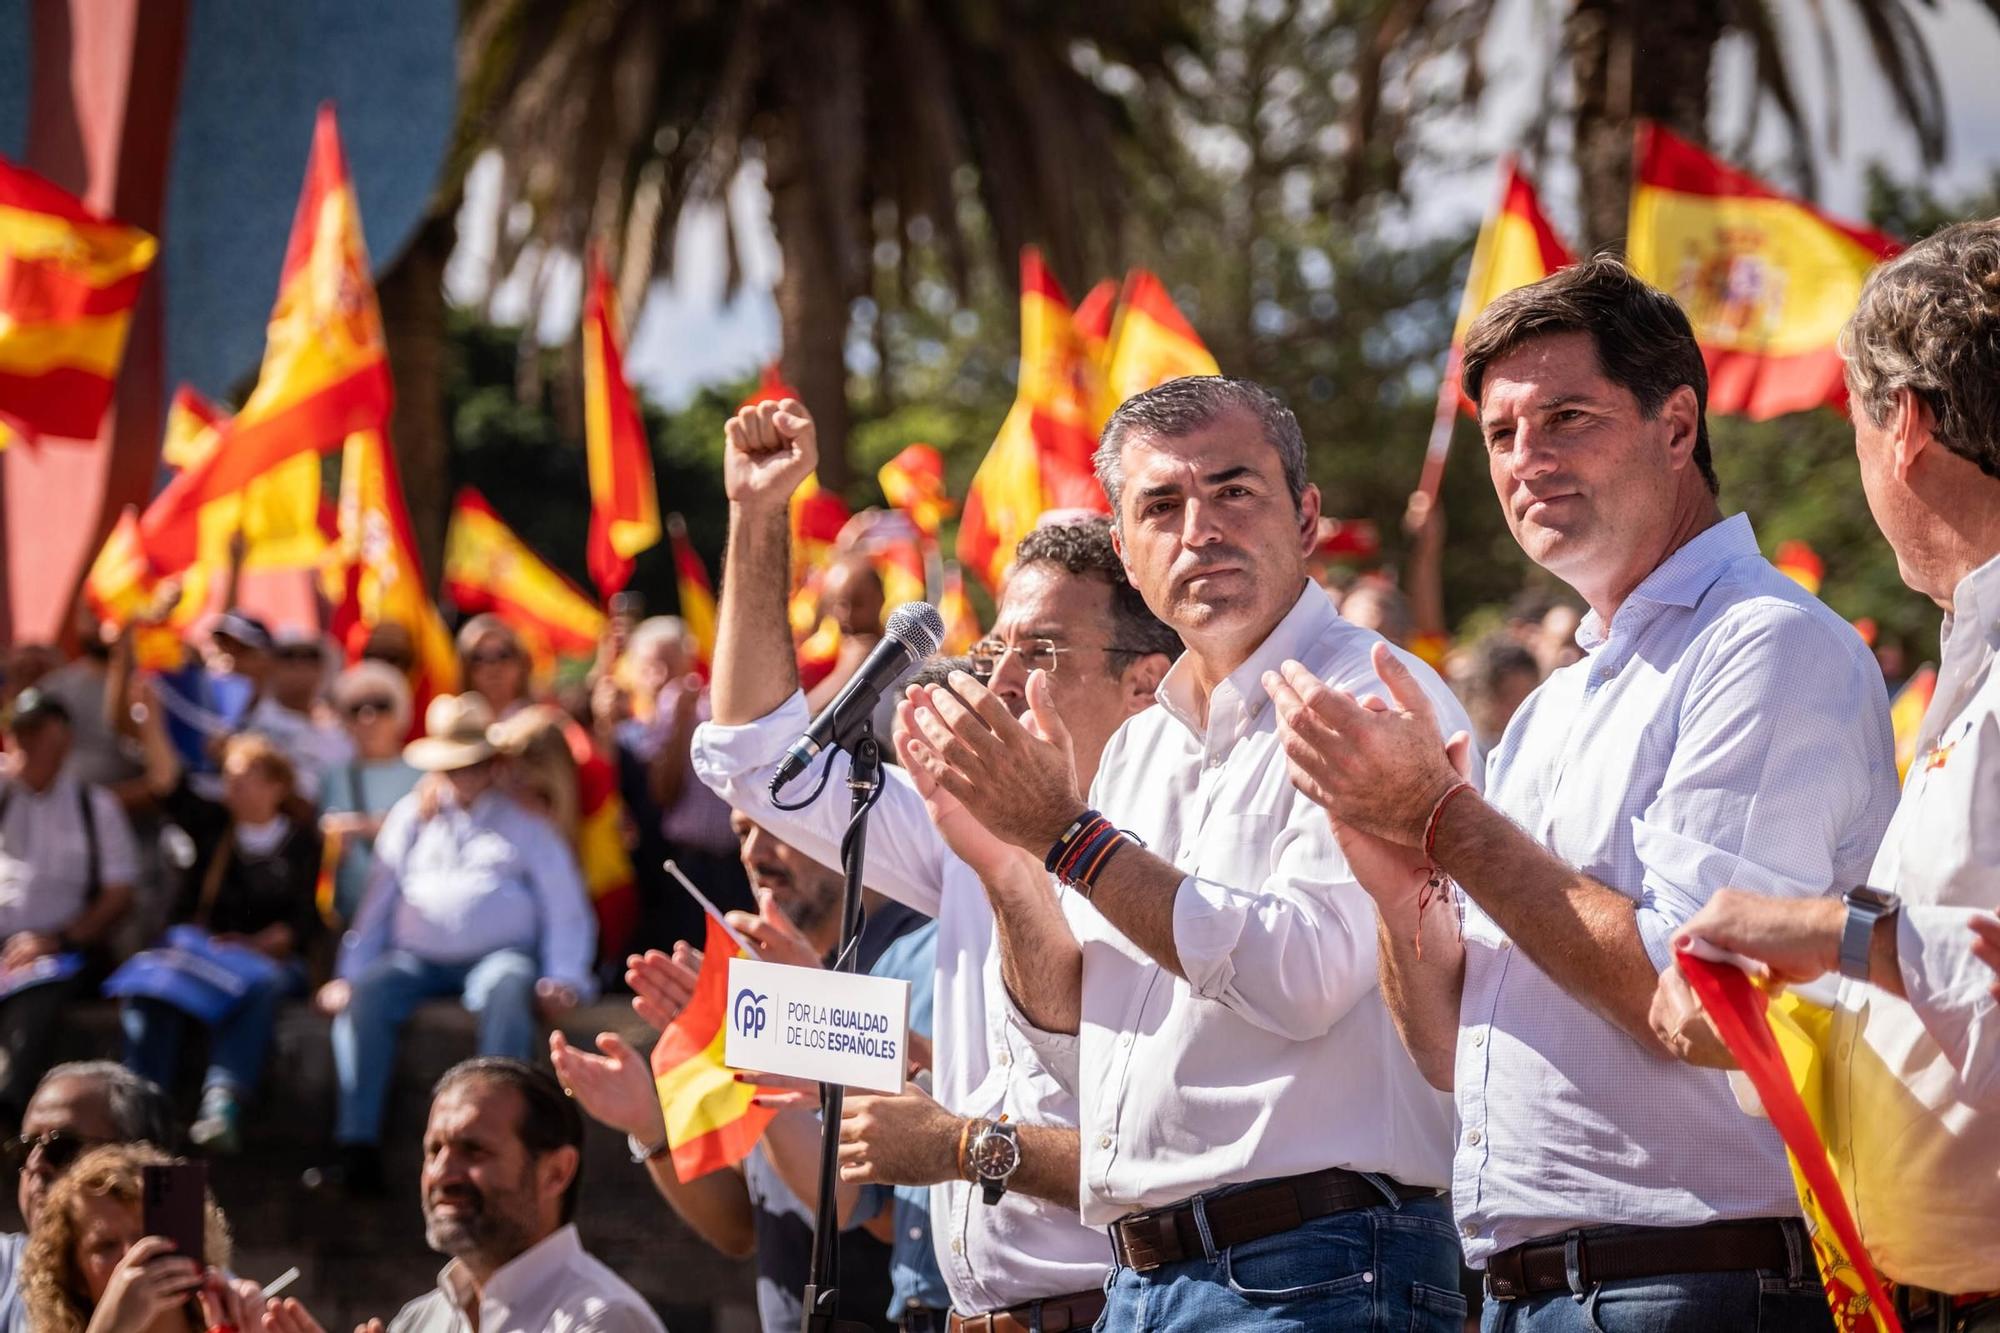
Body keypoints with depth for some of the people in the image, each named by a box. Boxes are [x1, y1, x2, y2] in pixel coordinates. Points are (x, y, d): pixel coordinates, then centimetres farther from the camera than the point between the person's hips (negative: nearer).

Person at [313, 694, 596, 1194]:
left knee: (506, 993, -39)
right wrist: (349, 975, 9)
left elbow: (566, 909, 7)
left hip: (499, 955, -2)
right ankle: (356, 1149, -38)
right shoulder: (411, 816, 24)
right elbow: (378, 903, 21)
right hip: (418, 959, 2)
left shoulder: (526, 825, 15)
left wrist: (562, 980, -8)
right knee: (364, 994, -30)